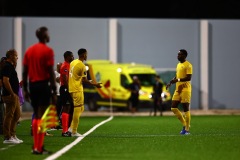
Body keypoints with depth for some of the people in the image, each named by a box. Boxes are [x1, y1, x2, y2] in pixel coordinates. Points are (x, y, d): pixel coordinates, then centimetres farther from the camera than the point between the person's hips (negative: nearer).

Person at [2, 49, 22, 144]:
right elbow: (5, 81, -22)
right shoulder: (7, 67, -14)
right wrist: (12, 93, -21)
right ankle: (7, 138, -4)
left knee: (17, 115, 14)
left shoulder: (11, 66, 17)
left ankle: (12, 135, 20)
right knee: (9, 116, -7)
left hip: (14, 95, 11)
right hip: (10, 96, -11)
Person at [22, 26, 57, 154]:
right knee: (42, 117, -4)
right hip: (44, 85, -6)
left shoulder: (29, 50, 11)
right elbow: (51, 72, -12)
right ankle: (39, 148, -6)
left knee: (36, 115, 15)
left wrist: (25, 90, 15)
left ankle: (36, 146, 16)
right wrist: (54, 91, -9)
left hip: (32, 85, 6)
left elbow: (24, 72, 9)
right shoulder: (48, 51, -7)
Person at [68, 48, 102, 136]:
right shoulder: (82, 65, -14)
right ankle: (74, 132, 1)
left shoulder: (73, 62, 12)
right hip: (77, 90, -9)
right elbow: (84, 80, -15)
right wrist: (94, 84, -3)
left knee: (80, 109, 17)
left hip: (71, 89, 9)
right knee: (77, 110, -2)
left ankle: (72, 127, 13)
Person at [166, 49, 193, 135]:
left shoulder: (188, 65, -10)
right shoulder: (178, 64, 17)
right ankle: (184, 124, 16)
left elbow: (189, 78, -18)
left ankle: (187, 129, 1)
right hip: (178, 89, 9)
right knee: (173, 108, 3)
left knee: (186, 109, -5)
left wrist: (178, 80, -24)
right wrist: (171, 82, 9)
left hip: (185, 89, -9)